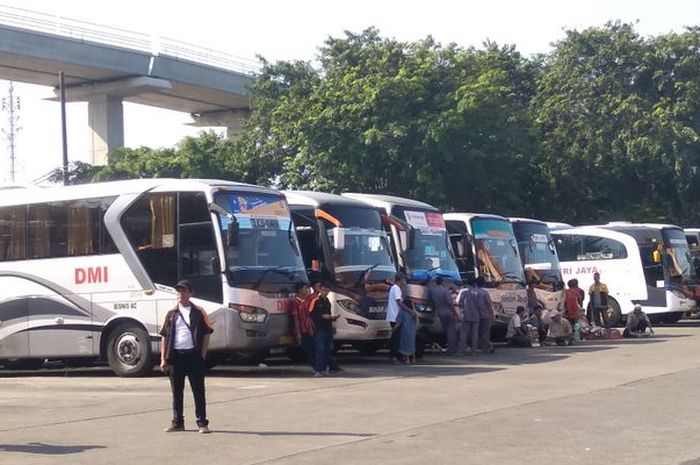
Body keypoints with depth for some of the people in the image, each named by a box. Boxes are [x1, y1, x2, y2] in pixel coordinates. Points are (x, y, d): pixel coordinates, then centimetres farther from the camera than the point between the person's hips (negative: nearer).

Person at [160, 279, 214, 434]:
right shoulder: (171, 314, 11)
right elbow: (164, 337, 10)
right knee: (176, 392, 7)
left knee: (198, 391, 0)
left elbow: (206, 335, 3)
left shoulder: (199, 312, 4)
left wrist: (202, 356, -4)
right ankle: (177, 422, 16)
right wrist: (163, 359, 3)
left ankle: (202, 423, 5)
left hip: (194, 355, -2)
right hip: (175, 356, 2)